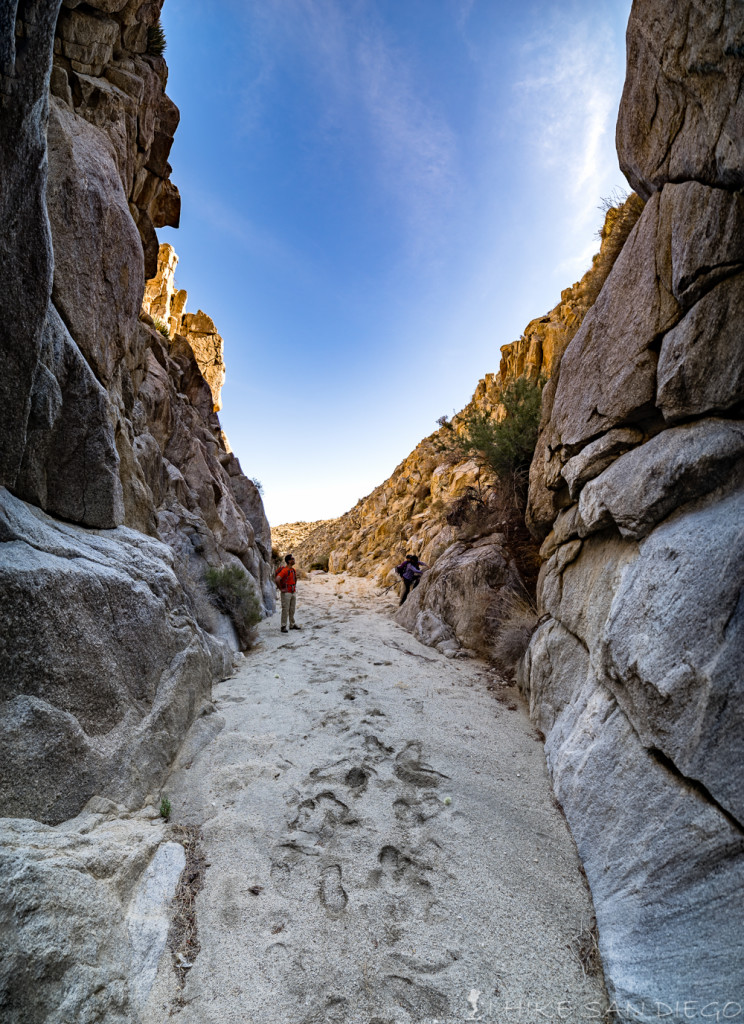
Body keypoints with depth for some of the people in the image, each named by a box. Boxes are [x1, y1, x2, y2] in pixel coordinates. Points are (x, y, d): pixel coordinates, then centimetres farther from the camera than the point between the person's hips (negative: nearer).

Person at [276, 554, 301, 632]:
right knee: (285, 610, -2)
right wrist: (281, 589, -20)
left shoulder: (293, 570, 9)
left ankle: (292, 624, 24)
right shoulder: (284, 570, -18)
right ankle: (283, 626, 5)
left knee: (292, 610, 14)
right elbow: (277, 579, -29)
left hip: (293, 592, 8)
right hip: (286, 593, -8)